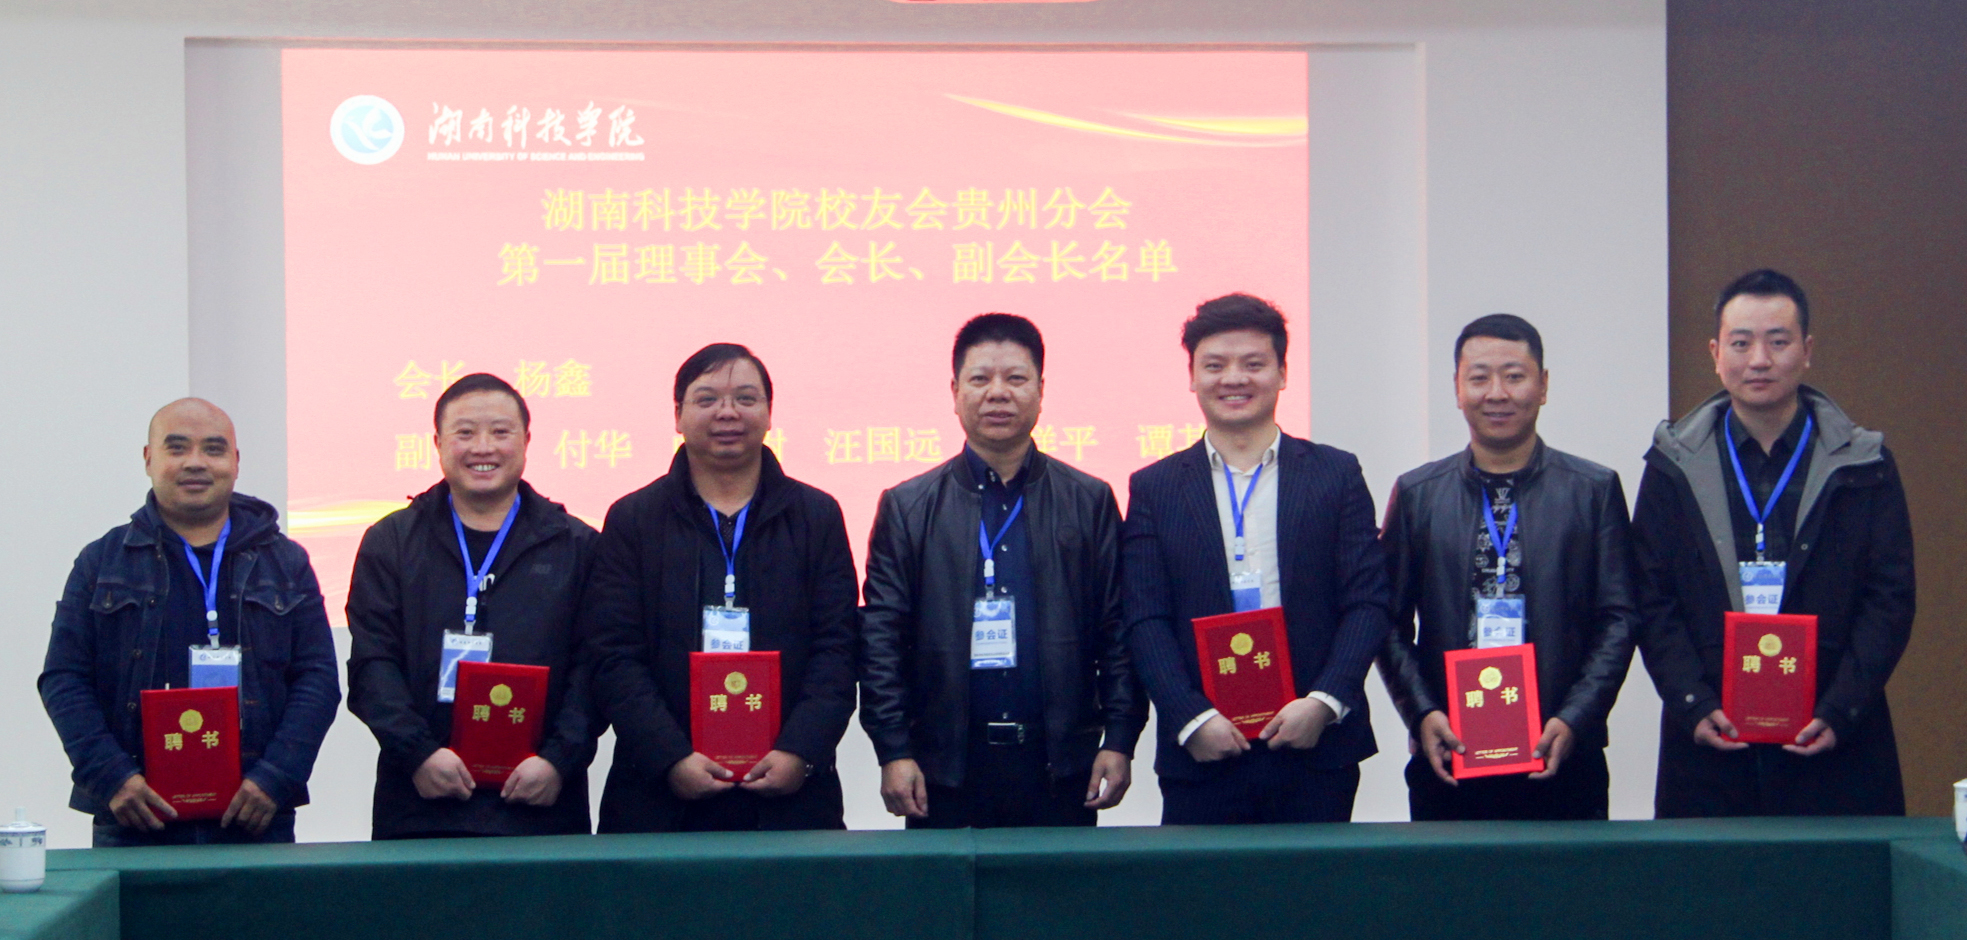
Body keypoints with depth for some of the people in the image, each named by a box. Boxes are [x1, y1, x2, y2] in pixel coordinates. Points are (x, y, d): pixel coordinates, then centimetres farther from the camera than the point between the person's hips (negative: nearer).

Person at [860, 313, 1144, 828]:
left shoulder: (1090, 501, 8)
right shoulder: (908, 507, 7)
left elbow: (1118, 630, 6)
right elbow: (881, 638, 3)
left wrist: (1119, 741, -2)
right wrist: (894, 751, -5)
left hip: (1060, 767, 0)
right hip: (947, 768, 0)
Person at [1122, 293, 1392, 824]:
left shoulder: (1336, 475, 8)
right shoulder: (1154, 489, 8)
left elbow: (1367, 602, 3)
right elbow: (1145, 621, 1)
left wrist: (1325, 702, -11)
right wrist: (1192, 718, -12)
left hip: (1316, 746, 0)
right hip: (1200, 756, 0)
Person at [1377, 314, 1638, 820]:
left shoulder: (1595, 490, 5)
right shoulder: (1416, 494, 8)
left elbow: (1619, 619, 2)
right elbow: (1391, 622, 7)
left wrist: (1574, 721, -10)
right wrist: (1422, 715, -8)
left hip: (1562, 760, -1)